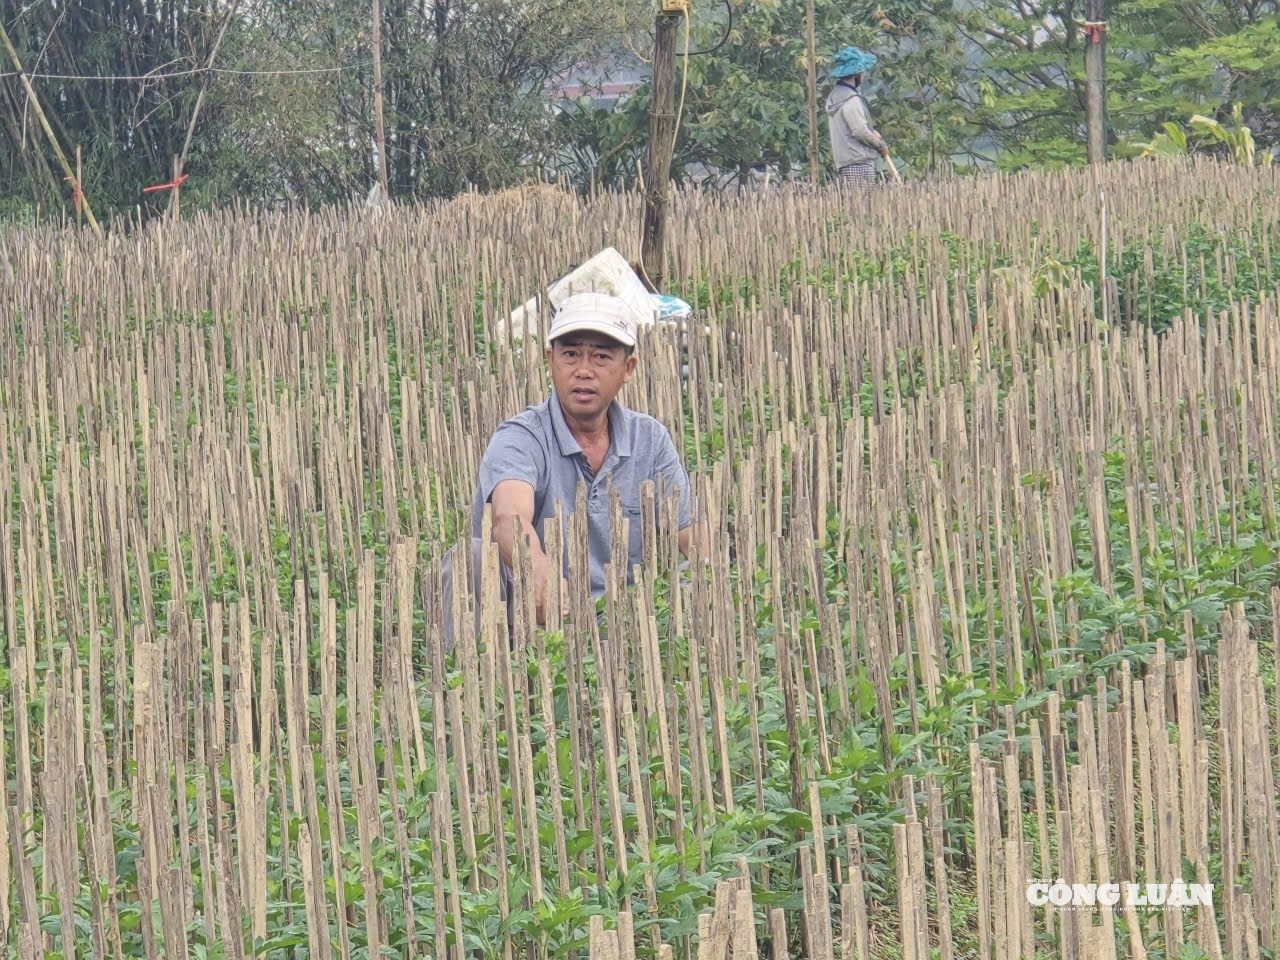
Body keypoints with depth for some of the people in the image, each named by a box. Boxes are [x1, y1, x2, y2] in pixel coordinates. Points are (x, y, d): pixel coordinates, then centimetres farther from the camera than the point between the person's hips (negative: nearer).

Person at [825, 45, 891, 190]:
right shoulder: (851, 99, -15)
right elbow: (861, 132, -16)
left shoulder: (834, 96, 14)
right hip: (859, 163, -9)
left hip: (843, 162, 9)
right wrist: (881, 145, -1)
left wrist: (873, 133, 8)